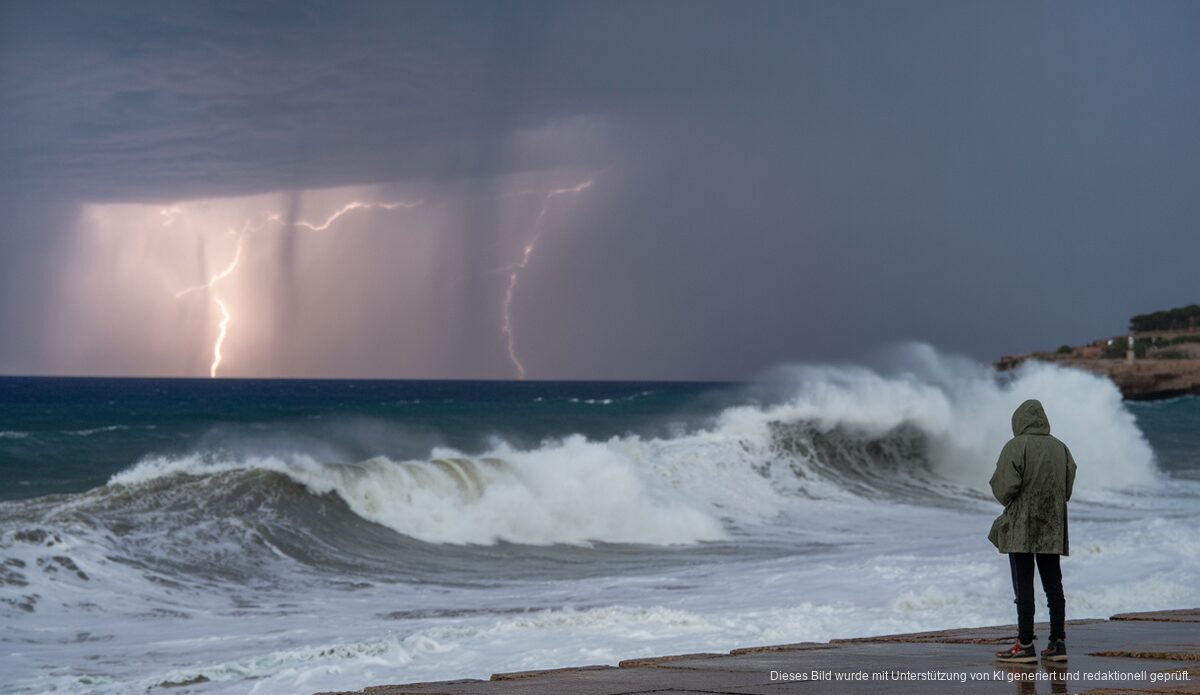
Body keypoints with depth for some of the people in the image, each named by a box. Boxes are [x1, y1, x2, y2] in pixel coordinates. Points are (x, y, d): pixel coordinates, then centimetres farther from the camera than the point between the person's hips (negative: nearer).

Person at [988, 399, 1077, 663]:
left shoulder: (1016, 447, -10)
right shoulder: (1060, 448, 7)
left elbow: (1005, 488, -16)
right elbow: (1067, 490, 8)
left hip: (1021, 528, -5)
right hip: (1052, 529, 5)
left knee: (1024, 586, -3)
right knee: (1053, 584, 8)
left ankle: (1025, 644, -3)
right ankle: (1057, 643, 7)